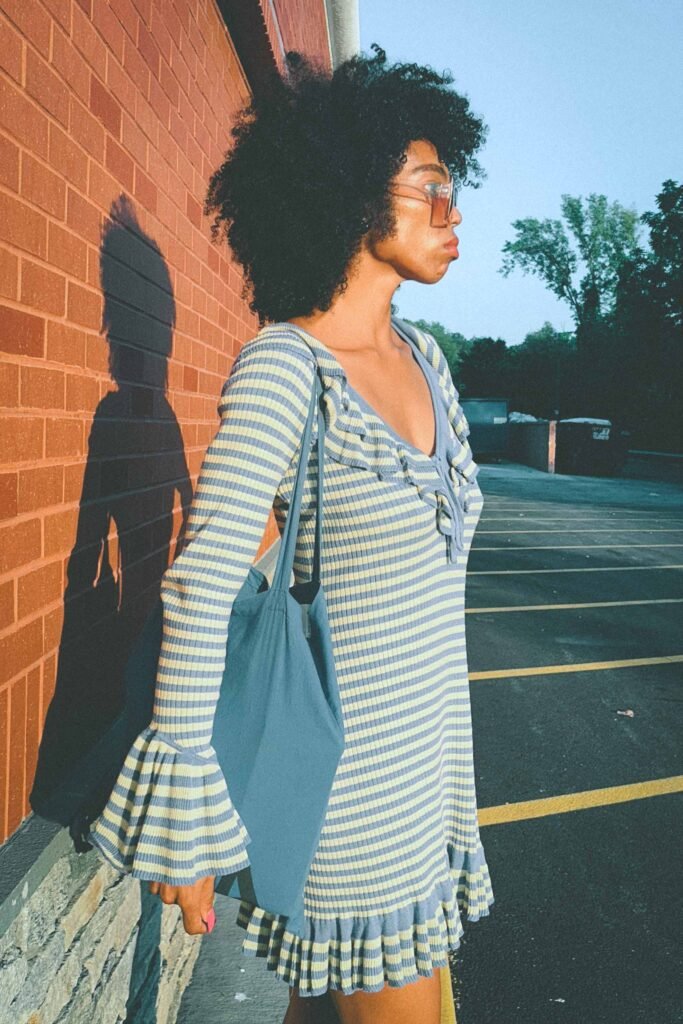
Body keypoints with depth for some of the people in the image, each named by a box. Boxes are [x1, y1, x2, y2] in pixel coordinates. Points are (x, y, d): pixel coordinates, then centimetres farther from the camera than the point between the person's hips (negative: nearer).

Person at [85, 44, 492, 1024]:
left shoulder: (423, 357, 7)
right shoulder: (283, 367, -18)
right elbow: (201, 588, -21)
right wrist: (184, 825, -19)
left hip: (426, 748, 7)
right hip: (347, 771, -7)